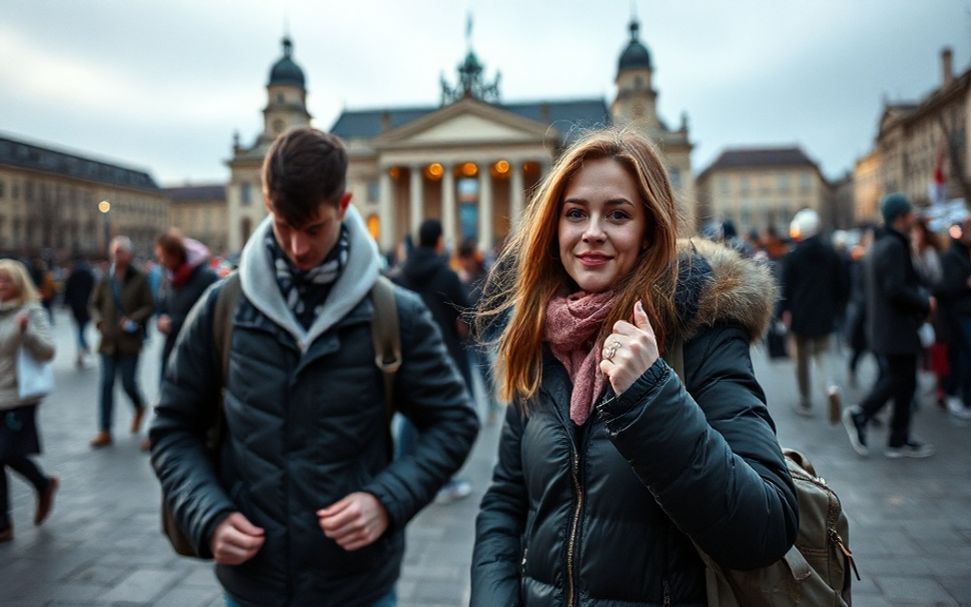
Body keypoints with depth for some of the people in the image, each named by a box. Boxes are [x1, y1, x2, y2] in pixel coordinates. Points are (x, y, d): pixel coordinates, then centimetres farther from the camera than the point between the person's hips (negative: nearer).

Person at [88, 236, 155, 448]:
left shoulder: (139, 279, -5)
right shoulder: (105, 279, 5)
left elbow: (149, 306, -5)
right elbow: (94, 303, 14)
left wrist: (133, 320, -16)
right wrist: (99, 321, -2)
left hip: (130, 341, -3)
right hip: (109, 340, 3)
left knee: (128, 382, 1)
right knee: (106, 384, 3)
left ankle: (139, 408, 36)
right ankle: (105, 432, 9)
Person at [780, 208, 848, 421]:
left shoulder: (793, 256, -9)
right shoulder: (831, 253, 1)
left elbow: (786, 287, -10)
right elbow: (843, 285, 4)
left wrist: (785, 311, -1)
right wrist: (836, 308, 15)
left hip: (800, 316, -2)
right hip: (825, 316, 3)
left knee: (802, 359, 9)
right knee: (823, 354, 13)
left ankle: (805, 403, 16)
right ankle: (832, 388, -15)